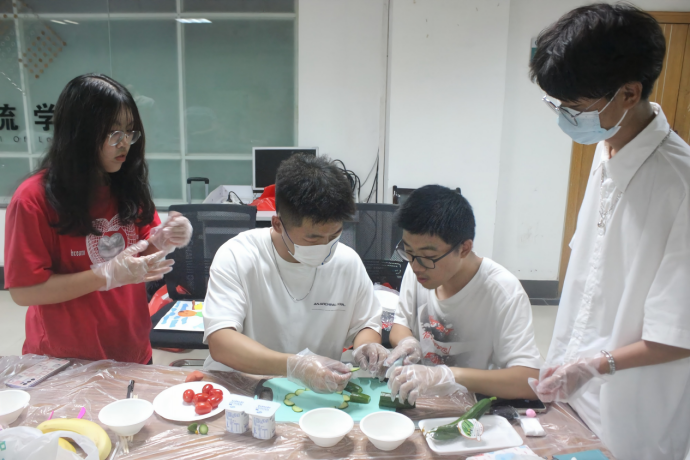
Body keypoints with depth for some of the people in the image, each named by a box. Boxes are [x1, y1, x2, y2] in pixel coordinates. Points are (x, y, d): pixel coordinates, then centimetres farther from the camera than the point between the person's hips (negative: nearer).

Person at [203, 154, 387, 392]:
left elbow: (366, 324, 10)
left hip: (316, 398, 3)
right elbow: (220, 343, -23)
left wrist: (366, 346, -13)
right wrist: (294, 365, -36)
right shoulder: (236, 257, -14)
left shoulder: (348, 261, -3)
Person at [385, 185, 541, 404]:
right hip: (421, 402, 4)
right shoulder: (417, 270, -6)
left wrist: (447, 375, -37)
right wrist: (407, 342, -13)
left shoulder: (503, 291, -21)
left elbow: (530, 381, -27)